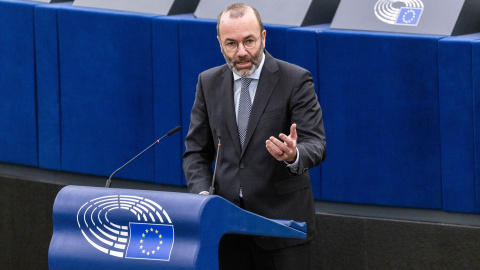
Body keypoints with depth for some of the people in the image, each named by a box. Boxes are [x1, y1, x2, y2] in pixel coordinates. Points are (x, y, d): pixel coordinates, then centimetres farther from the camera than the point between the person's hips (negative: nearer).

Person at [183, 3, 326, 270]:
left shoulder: (295, 80, -5)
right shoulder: (209, 83, 8)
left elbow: (315, 144, -11)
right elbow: (196, 150, 10)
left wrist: (294, 155, -35)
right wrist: (203, 193, -9)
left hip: (281, 219, -3)